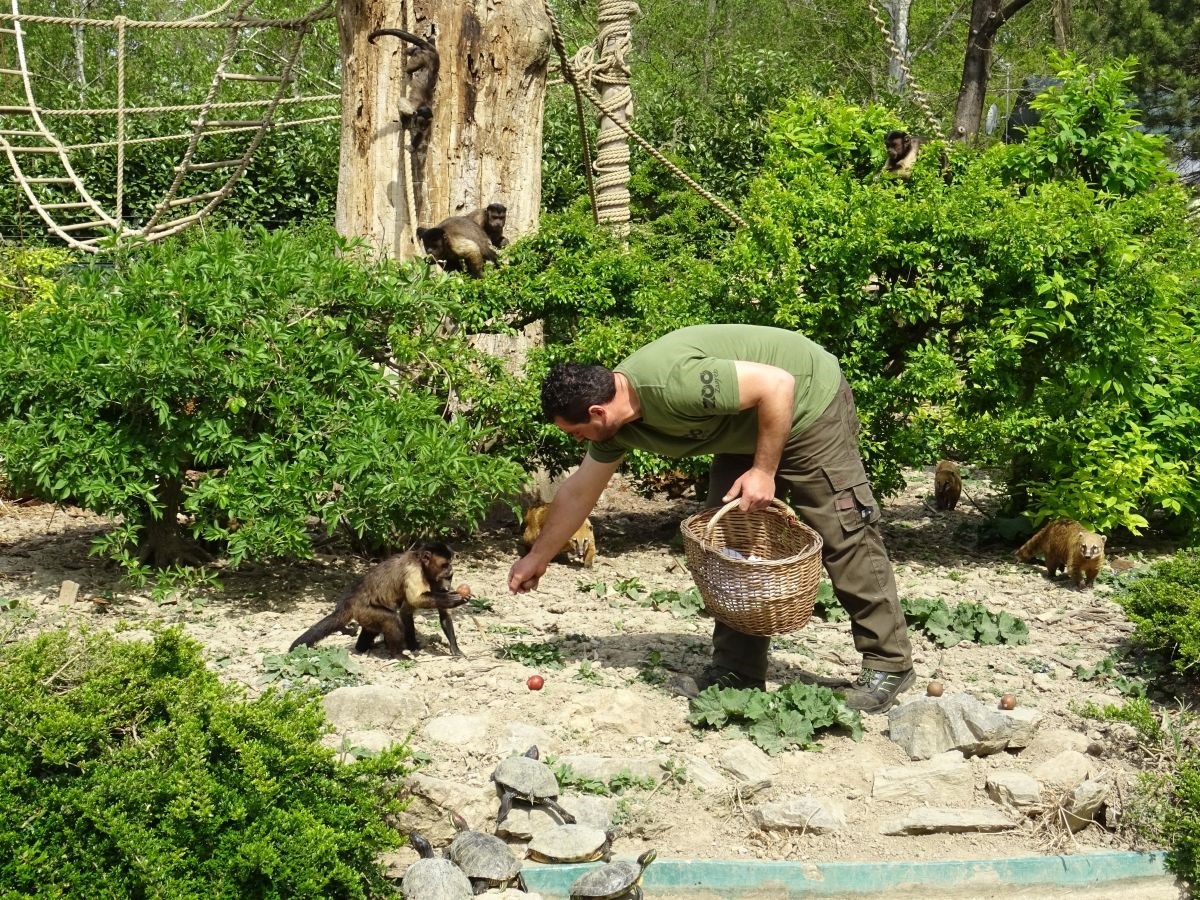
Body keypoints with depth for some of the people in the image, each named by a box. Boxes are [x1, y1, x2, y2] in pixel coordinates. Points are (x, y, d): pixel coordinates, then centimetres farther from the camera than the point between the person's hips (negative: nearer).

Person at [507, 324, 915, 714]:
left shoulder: (671, 382, -35)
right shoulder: (615, 425, -6)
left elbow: (778, 384, -32)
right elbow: (578, 493, 9)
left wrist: (764, 470, -26)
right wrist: (537, 558, 16)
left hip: (809, 403, -9)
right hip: (746, 432, 9)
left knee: (843, 535, -7)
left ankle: (888, 665, 1)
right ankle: (736, 670, 10)